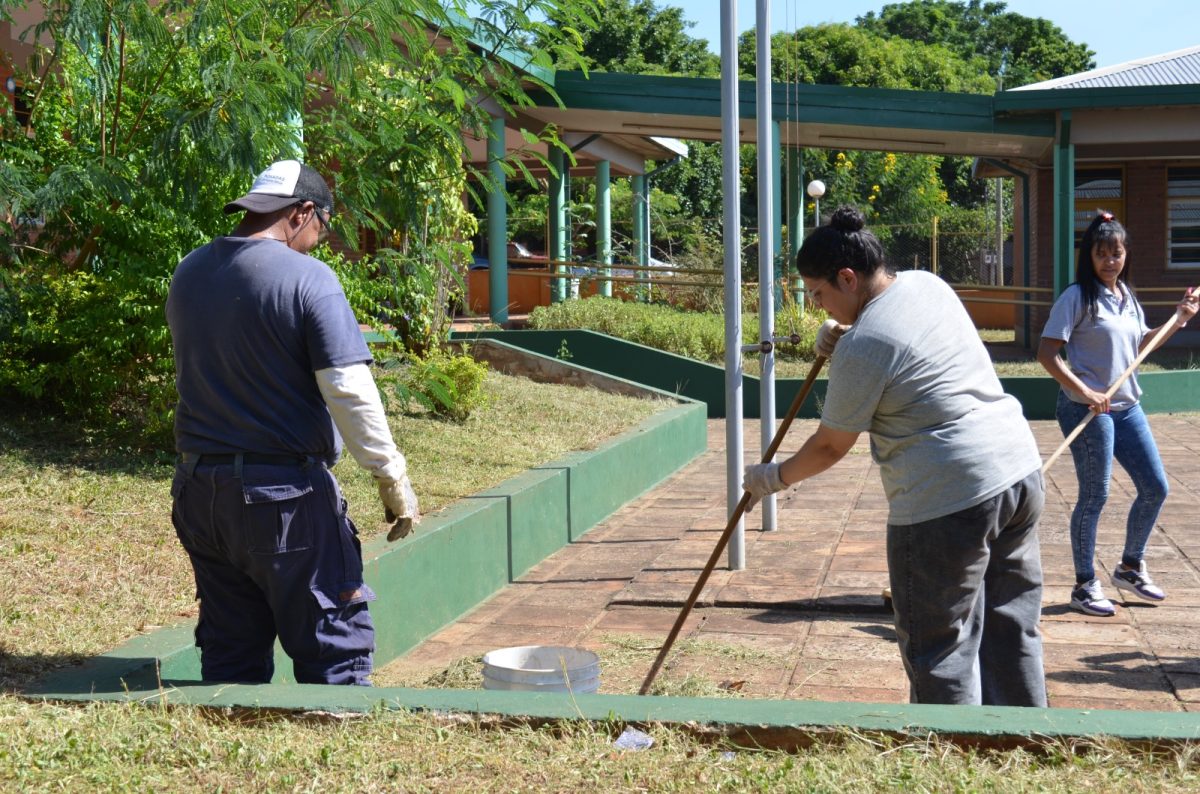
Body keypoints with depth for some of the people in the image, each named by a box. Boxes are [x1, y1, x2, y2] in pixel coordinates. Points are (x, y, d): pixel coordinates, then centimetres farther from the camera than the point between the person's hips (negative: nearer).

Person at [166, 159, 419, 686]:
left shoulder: (188, 273, 7)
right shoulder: (307, 278, -14)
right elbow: (350, 391, -18)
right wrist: (392, 477, -10)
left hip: (199, 488, 7)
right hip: (284, 494, -7)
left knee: (229, 651, 15)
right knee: (334, 645, 4)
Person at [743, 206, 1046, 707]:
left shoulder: (862, 348, -15)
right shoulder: (928, 284, 10)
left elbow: (831, 446, -5)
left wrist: (774, 477, 12)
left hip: (949, 501, -9)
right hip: (1020, 468, 9)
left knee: (940, 647, 2)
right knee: (1011, 629, 17)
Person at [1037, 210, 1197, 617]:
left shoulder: (1127, 297, 11)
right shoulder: (1077, 297, -12)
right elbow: (1047, 353, -18)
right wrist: (1085, 393, -24)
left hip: (1127, 408, 8)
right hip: (1087, 411, -8)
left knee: (1155, 488, 11)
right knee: (1094, 497, -1)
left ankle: (1130, 567, 31)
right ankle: (1085, 586, 13)